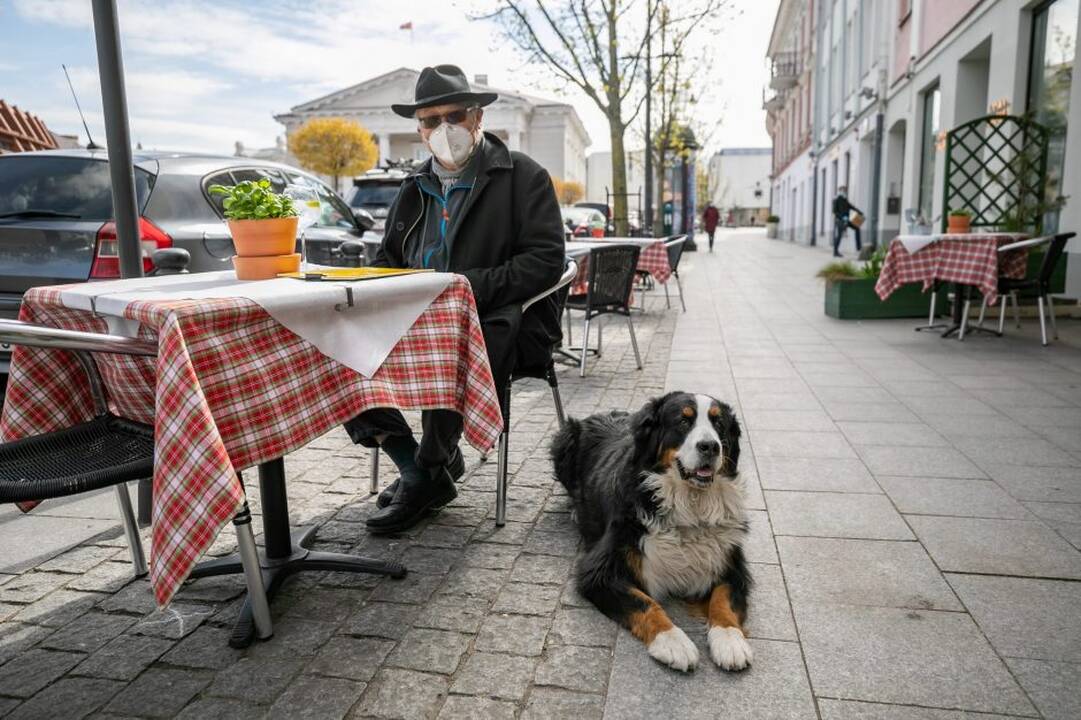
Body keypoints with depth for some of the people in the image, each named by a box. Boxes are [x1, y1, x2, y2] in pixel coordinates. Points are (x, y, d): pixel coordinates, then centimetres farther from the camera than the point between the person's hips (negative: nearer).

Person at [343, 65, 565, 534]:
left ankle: (426, 475, -10)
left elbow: (546, 262, -10)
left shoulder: (522, 175, 1)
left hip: (498, 323, -5)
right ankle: (412, 464, -7)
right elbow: (386, 261, 24)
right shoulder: (415, 188, 18)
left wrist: (470, 286, -20)